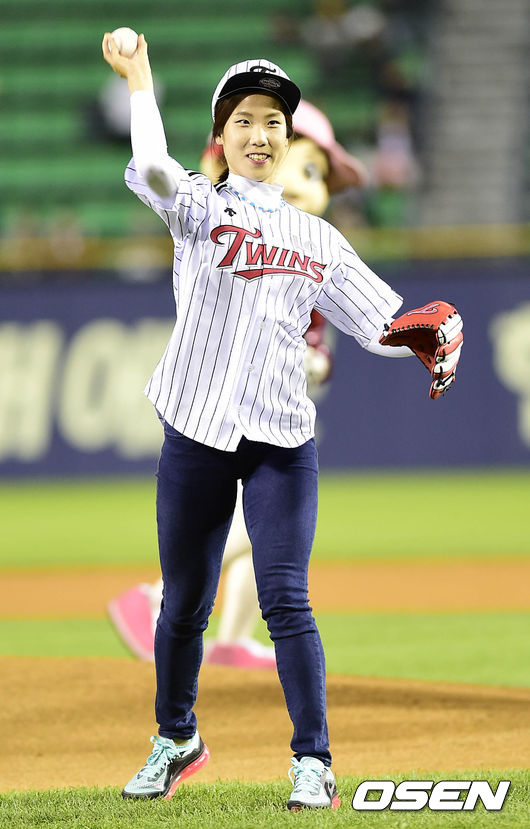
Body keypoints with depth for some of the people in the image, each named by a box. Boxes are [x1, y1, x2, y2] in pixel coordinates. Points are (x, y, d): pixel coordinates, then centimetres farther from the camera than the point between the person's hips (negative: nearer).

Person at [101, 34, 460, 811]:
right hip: (196, 435, -1)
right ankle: (176, 740, 30)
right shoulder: (199, 210, 2)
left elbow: (381, 321, 10)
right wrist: (140, 84, -10)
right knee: (184, 605, 8)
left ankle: (313, 762, -5)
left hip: (282, 441, 1)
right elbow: (151, 171, -20)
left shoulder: (318, 239, 11)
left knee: (285, 601, -9)